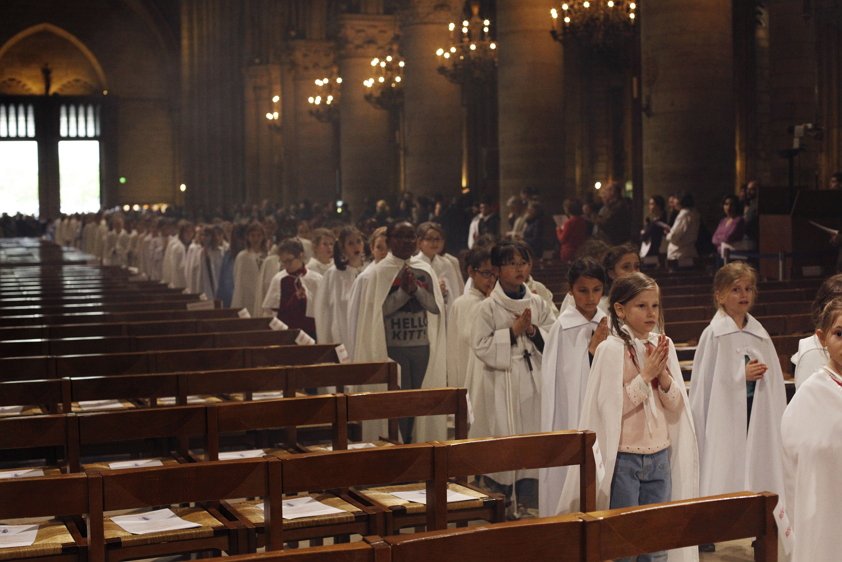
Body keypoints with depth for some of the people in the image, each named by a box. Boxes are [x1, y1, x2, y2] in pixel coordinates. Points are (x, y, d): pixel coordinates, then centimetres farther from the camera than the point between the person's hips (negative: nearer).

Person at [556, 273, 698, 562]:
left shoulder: (664, 345, 4)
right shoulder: (610, 349, -12)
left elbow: (676, 405, 4)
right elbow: (611, 408, -16)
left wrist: (663, 375, -12)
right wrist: (646, 375, -17)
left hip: (660, 456, 5)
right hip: (623, 459, -5)